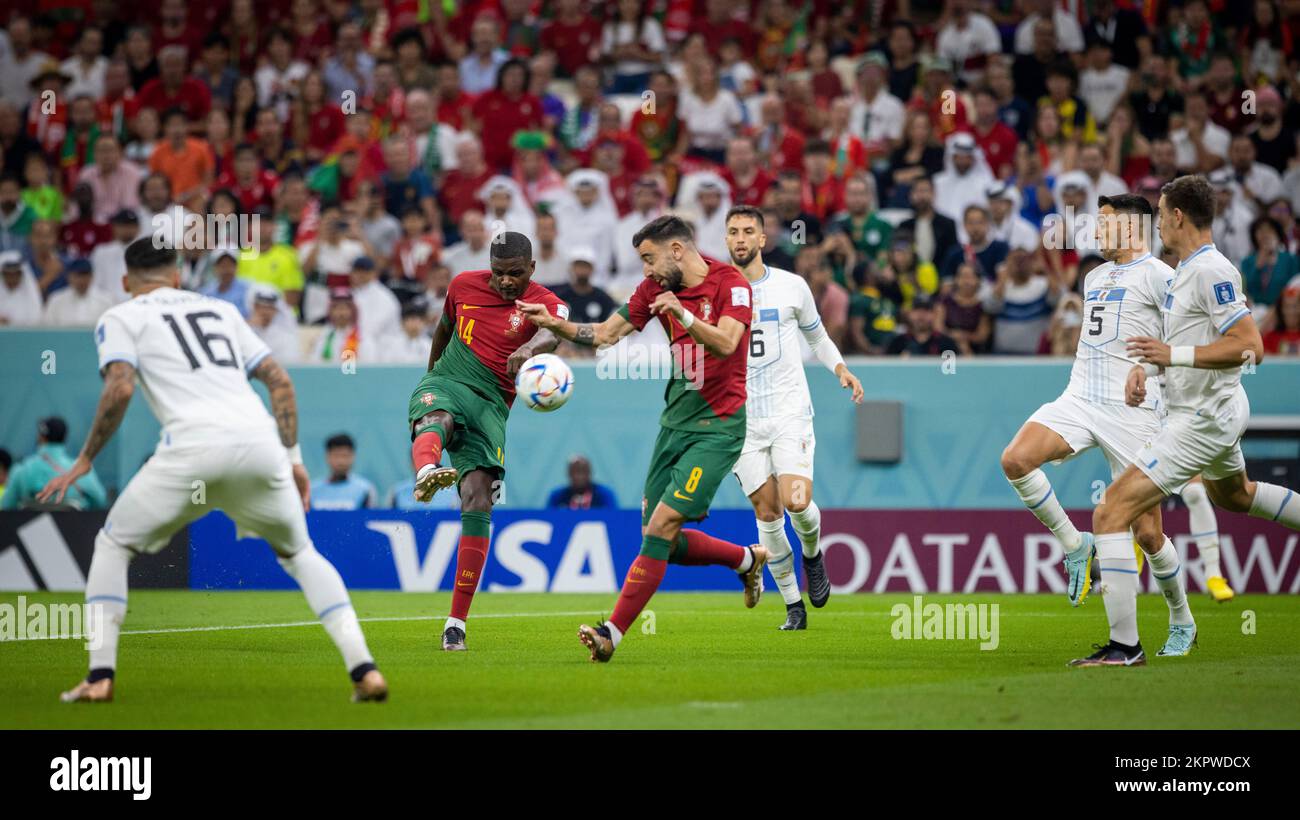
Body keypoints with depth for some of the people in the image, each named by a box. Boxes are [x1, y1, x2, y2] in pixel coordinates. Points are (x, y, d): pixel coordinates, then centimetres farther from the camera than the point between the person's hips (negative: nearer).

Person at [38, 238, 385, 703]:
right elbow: (280, 381, 22)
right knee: (300, 554, 22)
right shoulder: (221, 310, 30)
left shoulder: (120, 318, 16)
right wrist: (293, 458, 24)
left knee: (113, 545, 17)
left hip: (194, 446, -4)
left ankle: (100, 674, 4)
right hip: (261, 443, 4)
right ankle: (363, 669, 5)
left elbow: (120, 389, -2)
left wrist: (84, 462, 6)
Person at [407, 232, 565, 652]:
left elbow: (553, 333, -28)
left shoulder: (545, 302, -3)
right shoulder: (464, 285, 8)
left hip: (490, 406, -1)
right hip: (444, 383, 1)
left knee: (479, 504, -12)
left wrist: (530, 348, -51)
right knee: (437, 419, -37)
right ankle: (426, 474, -77)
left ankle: (457, 623, -8)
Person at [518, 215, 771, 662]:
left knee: (663, 525, -16)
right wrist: (554, 324, -4)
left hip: (718, 426, -8)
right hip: (675, 421, 8)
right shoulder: (656, 288, 7)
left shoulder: (731, 283, -12)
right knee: (662, 541, 7)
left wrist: (683, 315, -42)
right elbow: (605, 334, 11)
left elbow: (726, 344, -27)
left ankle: (612, 634, -16)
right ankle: (748, 559, 31)